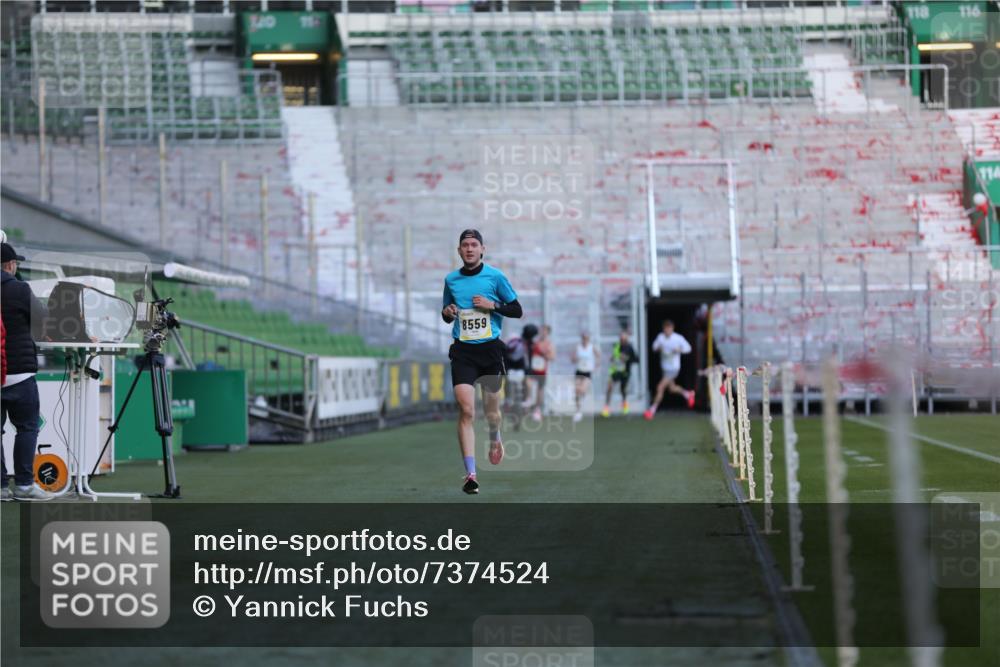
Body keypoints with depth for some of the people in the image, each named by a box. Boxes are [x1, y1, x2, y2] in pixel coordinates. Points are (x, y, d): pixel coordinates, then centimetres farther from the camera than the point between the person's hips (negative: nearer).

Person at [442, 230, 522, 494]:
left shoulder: (495, 276, -1)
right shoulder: (451, 279, 8)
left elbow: (517, 310, 2)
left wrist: (492, 305, -14)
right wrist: (447, 313, -2)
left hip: (490, 348, 0)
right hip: (462, 351, 0)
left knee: (491, 409, 12)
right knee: (466, 410, -15)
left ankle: (495, 439, 49)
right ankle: (470, 474, -19)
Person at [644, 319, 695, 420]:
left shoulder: (679, 338, -16)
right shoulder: (661, 336, -6)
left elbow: (688, 348, -6)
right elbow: (654, 347, 6)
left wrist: (679, 350, -26)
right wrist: (657, 348, -19)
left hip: (673, 368, -6)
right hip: (664, 367, 6)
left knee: (660, 388, -14)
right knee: (672, 388, 20)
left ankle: (652, 410, -4)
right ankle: (688, 394, 49)